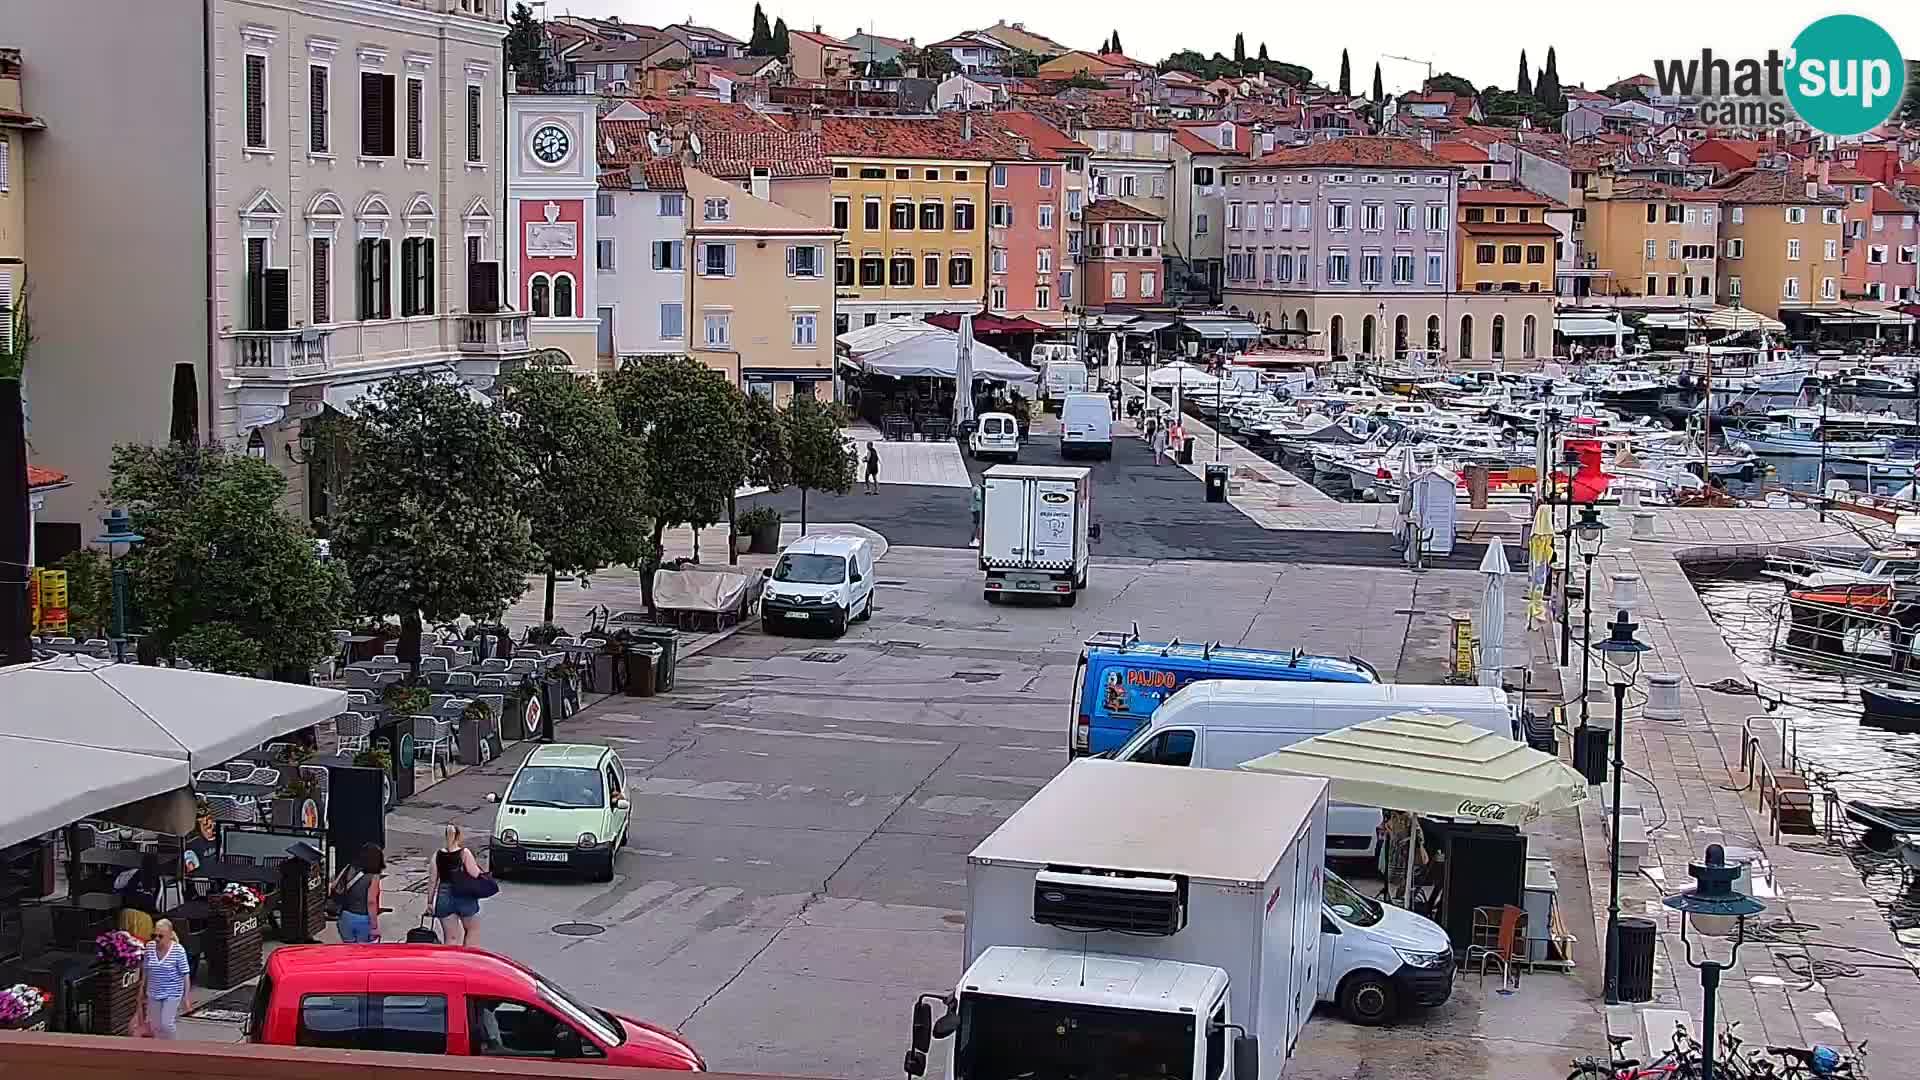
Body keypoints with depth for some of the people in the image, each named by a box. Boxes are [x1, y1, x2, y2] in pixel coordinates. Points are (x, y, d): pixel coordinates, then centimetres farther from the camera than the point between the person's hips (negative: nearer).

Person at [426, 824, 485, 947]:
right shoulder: (464, 853, -9)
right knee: (472, 929, 17)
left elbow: (432, 880, 3)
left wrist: (430, 901, 10)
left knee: (449, 936, 8)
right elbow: (475, 874, -15)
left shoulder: (438, 855, 1)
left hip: (444, 896, 3)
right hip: (465, 896, -3)